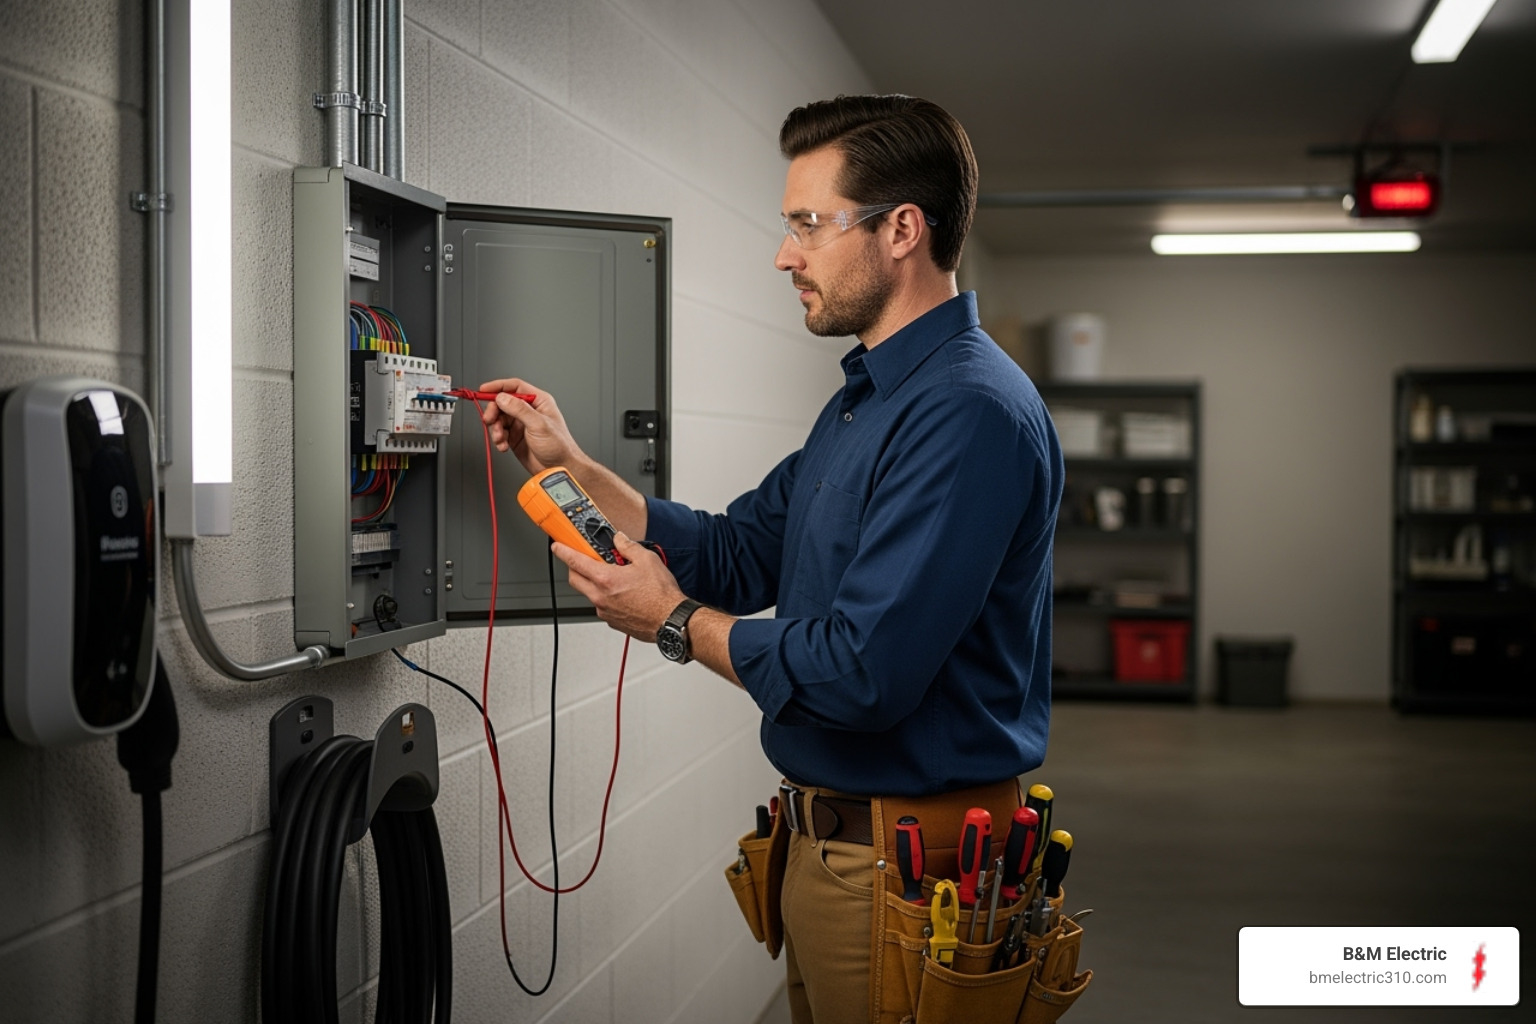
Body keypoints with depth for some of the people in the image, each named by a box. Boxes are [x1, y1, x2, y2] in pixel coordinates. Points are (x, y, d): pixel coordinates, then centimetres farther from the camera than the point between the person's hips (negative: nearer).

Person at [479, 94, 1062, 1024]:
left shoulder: (967, 413, -23)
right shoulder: (865, 400, 13)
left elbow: (863, 673, -28)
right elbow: (739, 557, 16)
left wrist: (676, 621, -14)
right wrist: (570, 467, 9)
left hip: (903, 867, -10)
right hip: (830, 842, 10)